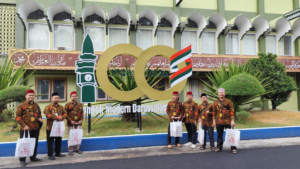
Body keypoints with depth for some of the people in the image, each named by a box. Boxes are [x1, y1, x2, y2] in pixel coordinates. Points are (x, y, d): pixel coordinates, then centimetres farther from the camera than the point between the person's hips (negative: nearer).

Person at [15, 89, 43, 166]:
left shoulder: (36, 105, 10)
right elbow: (18, 116, -8)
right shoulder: (21, 105, -6)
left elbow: (39, 113, 24)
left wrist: (39, 118, 2)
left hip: (35, 128, 6)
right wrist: (24, 125, -16)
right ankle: (22, 160, 10)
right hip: (25, 129, -5)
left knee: (35, 143, 13)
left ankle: (33, 157, 27)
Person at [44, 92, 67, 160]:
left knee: (59, 141, 13)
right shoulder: (48, 107, -4)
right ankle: (50, 155, 7)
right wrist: (57, 117, -20)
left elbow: (65, 114, 6)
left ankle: (58, 153, 26)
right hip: (50, 127, -5)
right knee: (50, 141, -1)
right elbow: (48, 115, -17)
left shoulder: (61, 107, 12)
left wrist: (62, 117, -16)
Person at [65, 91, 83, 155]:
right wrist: (70, 120, -14)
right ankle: (70, 150, 9)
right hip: (70, 124, -3)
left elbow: (82, 113, 10)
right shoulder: (67, 105, -1)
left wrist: (81, 120, -4)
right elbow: (65, 114, -4)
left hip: (79, 123, 4)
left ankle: (77, 149, 20)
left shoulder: (80, 104, 9)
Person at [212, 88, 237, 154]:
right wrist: (214, 121, 4)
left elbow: (232, 111, -3)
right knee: (219, 135, 10)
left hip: (228, 122, -2)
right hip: (219, 122, 2)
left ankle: (233, 148, 9)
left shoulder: (228, 101, -1)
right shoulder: (215, 102, 5)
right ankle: (219, 147, 22)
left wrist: (232, 121, -9)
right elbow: (214, 112, 9)